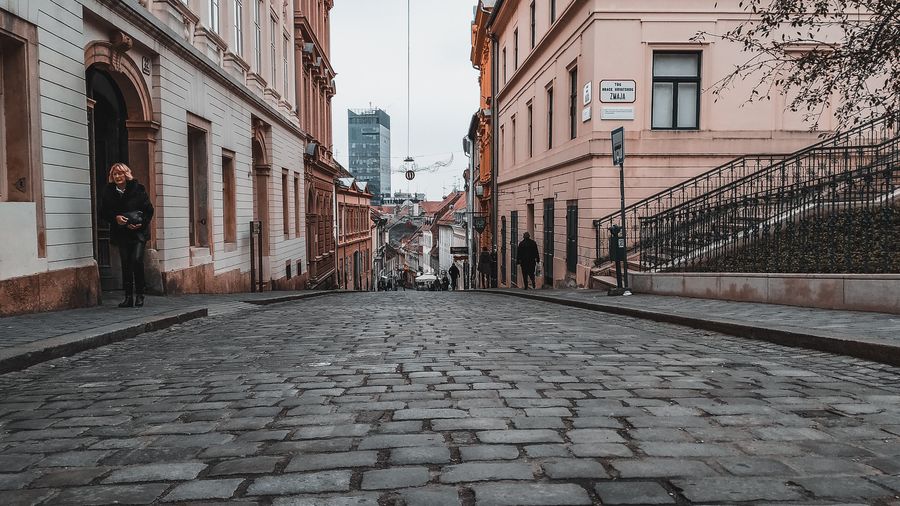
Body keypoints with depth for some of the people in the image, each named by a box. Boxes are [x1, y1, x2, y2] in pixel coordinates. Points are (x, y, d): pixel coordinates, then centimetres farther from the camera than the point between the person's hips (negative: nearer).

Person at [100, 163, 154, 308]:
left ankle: (139, 295, -2)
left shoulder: (138, 189, -3)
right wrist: (115, 217, -12)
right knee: (125, 263, 3)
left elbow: (149, 210, -1)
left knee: (137, 259, -14)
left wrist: (141, 223, -14)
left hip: (138, 232, -3)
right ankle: (128, 297, 9)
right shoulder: (108, 191, 4)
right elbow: (103, 212, 7)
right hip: (121, 233, 3)